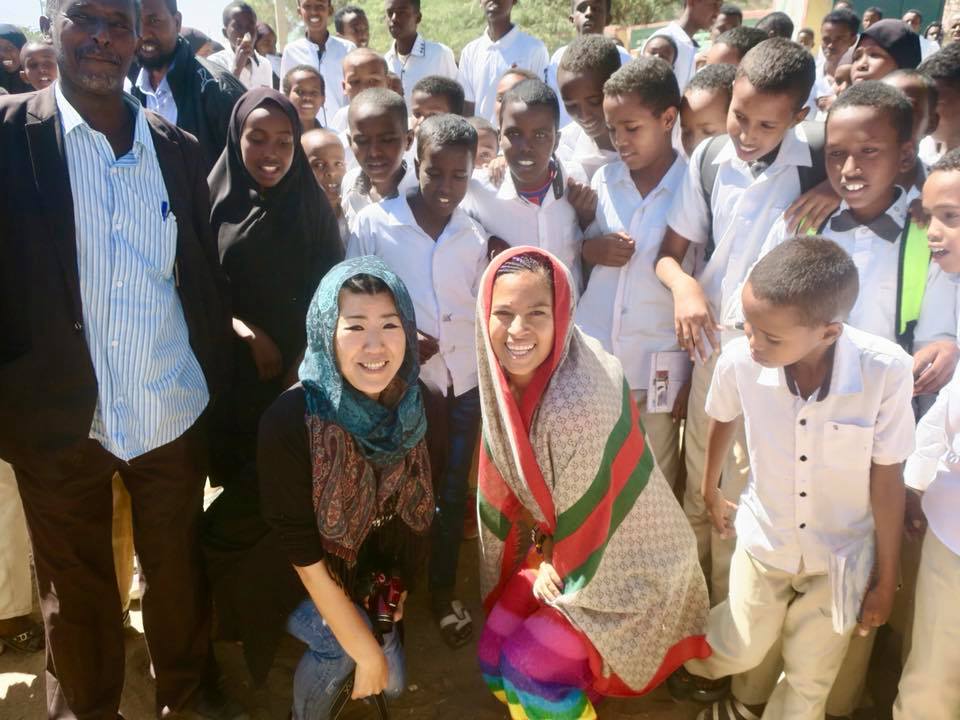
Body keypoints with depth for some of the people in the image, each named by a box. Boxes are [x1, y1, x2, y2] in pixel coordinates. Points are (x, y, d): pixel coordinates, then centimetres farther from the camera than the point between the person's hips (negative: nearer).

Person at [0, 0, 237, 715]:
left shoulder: (177, 148, 3)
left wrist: (220, 381, 6)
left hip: (172, 414, 2)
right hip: (60, 420, -2)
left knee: (179, 568, 18)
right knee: (76, 586, 16)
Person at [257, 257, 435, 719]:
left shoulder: (419, 408, -16)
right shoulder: (288, 423, -32)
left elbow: (418, 511, -1)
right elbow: (304, 556, -28)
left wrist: (398, 589, 5)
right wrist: (368, 653, -23)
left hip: (383, 582, 5)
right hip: (312, 592, -4)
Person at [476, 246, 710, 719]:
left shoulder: (578, 401, -36)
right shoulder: (508, 376, -12)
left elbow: (583, 512, -22)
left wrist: (557, 569, -4)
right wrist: (547, 556, 6)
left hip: (625, 565, -7)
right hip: (560, 547, 7)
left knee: (528, 666, -8)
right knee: (493, 657, 8)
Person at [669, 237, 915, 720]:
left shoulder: (886, 371, -32)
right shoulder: (738, 361, -27)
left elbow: (886, 479, -16)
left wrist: (886, 579, -4)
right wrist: (710, 493, 16)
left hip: (842, 555, 0)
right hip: (762, 541, 1)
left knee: (810, 681, 18)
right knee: (740, 653, 20)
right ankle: (693, 658, 53)